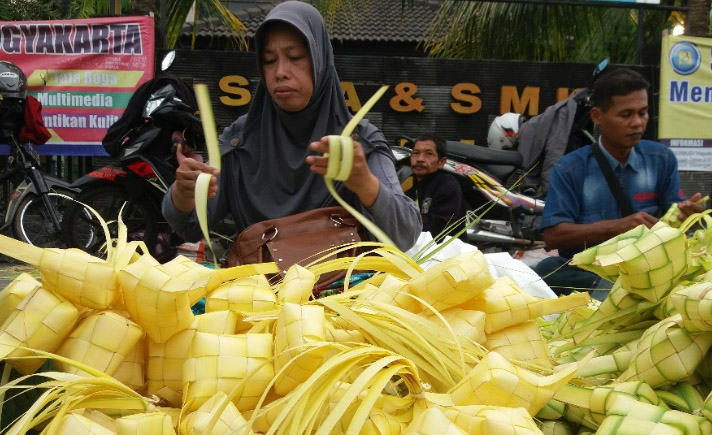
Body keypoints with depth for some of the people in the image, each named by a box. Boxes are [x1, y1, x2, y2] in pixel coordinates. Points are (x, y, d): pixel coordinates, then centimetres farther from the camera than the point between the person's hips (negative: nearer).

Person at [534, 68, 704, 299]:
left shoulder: (662, 159, 8)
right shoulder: (570, 169, -2)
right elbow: (553, 235, -11)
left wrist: (684, 213, -19)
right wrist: (617, 226, -21)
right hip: (584, 272, -2)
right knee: (547, 269, -35)